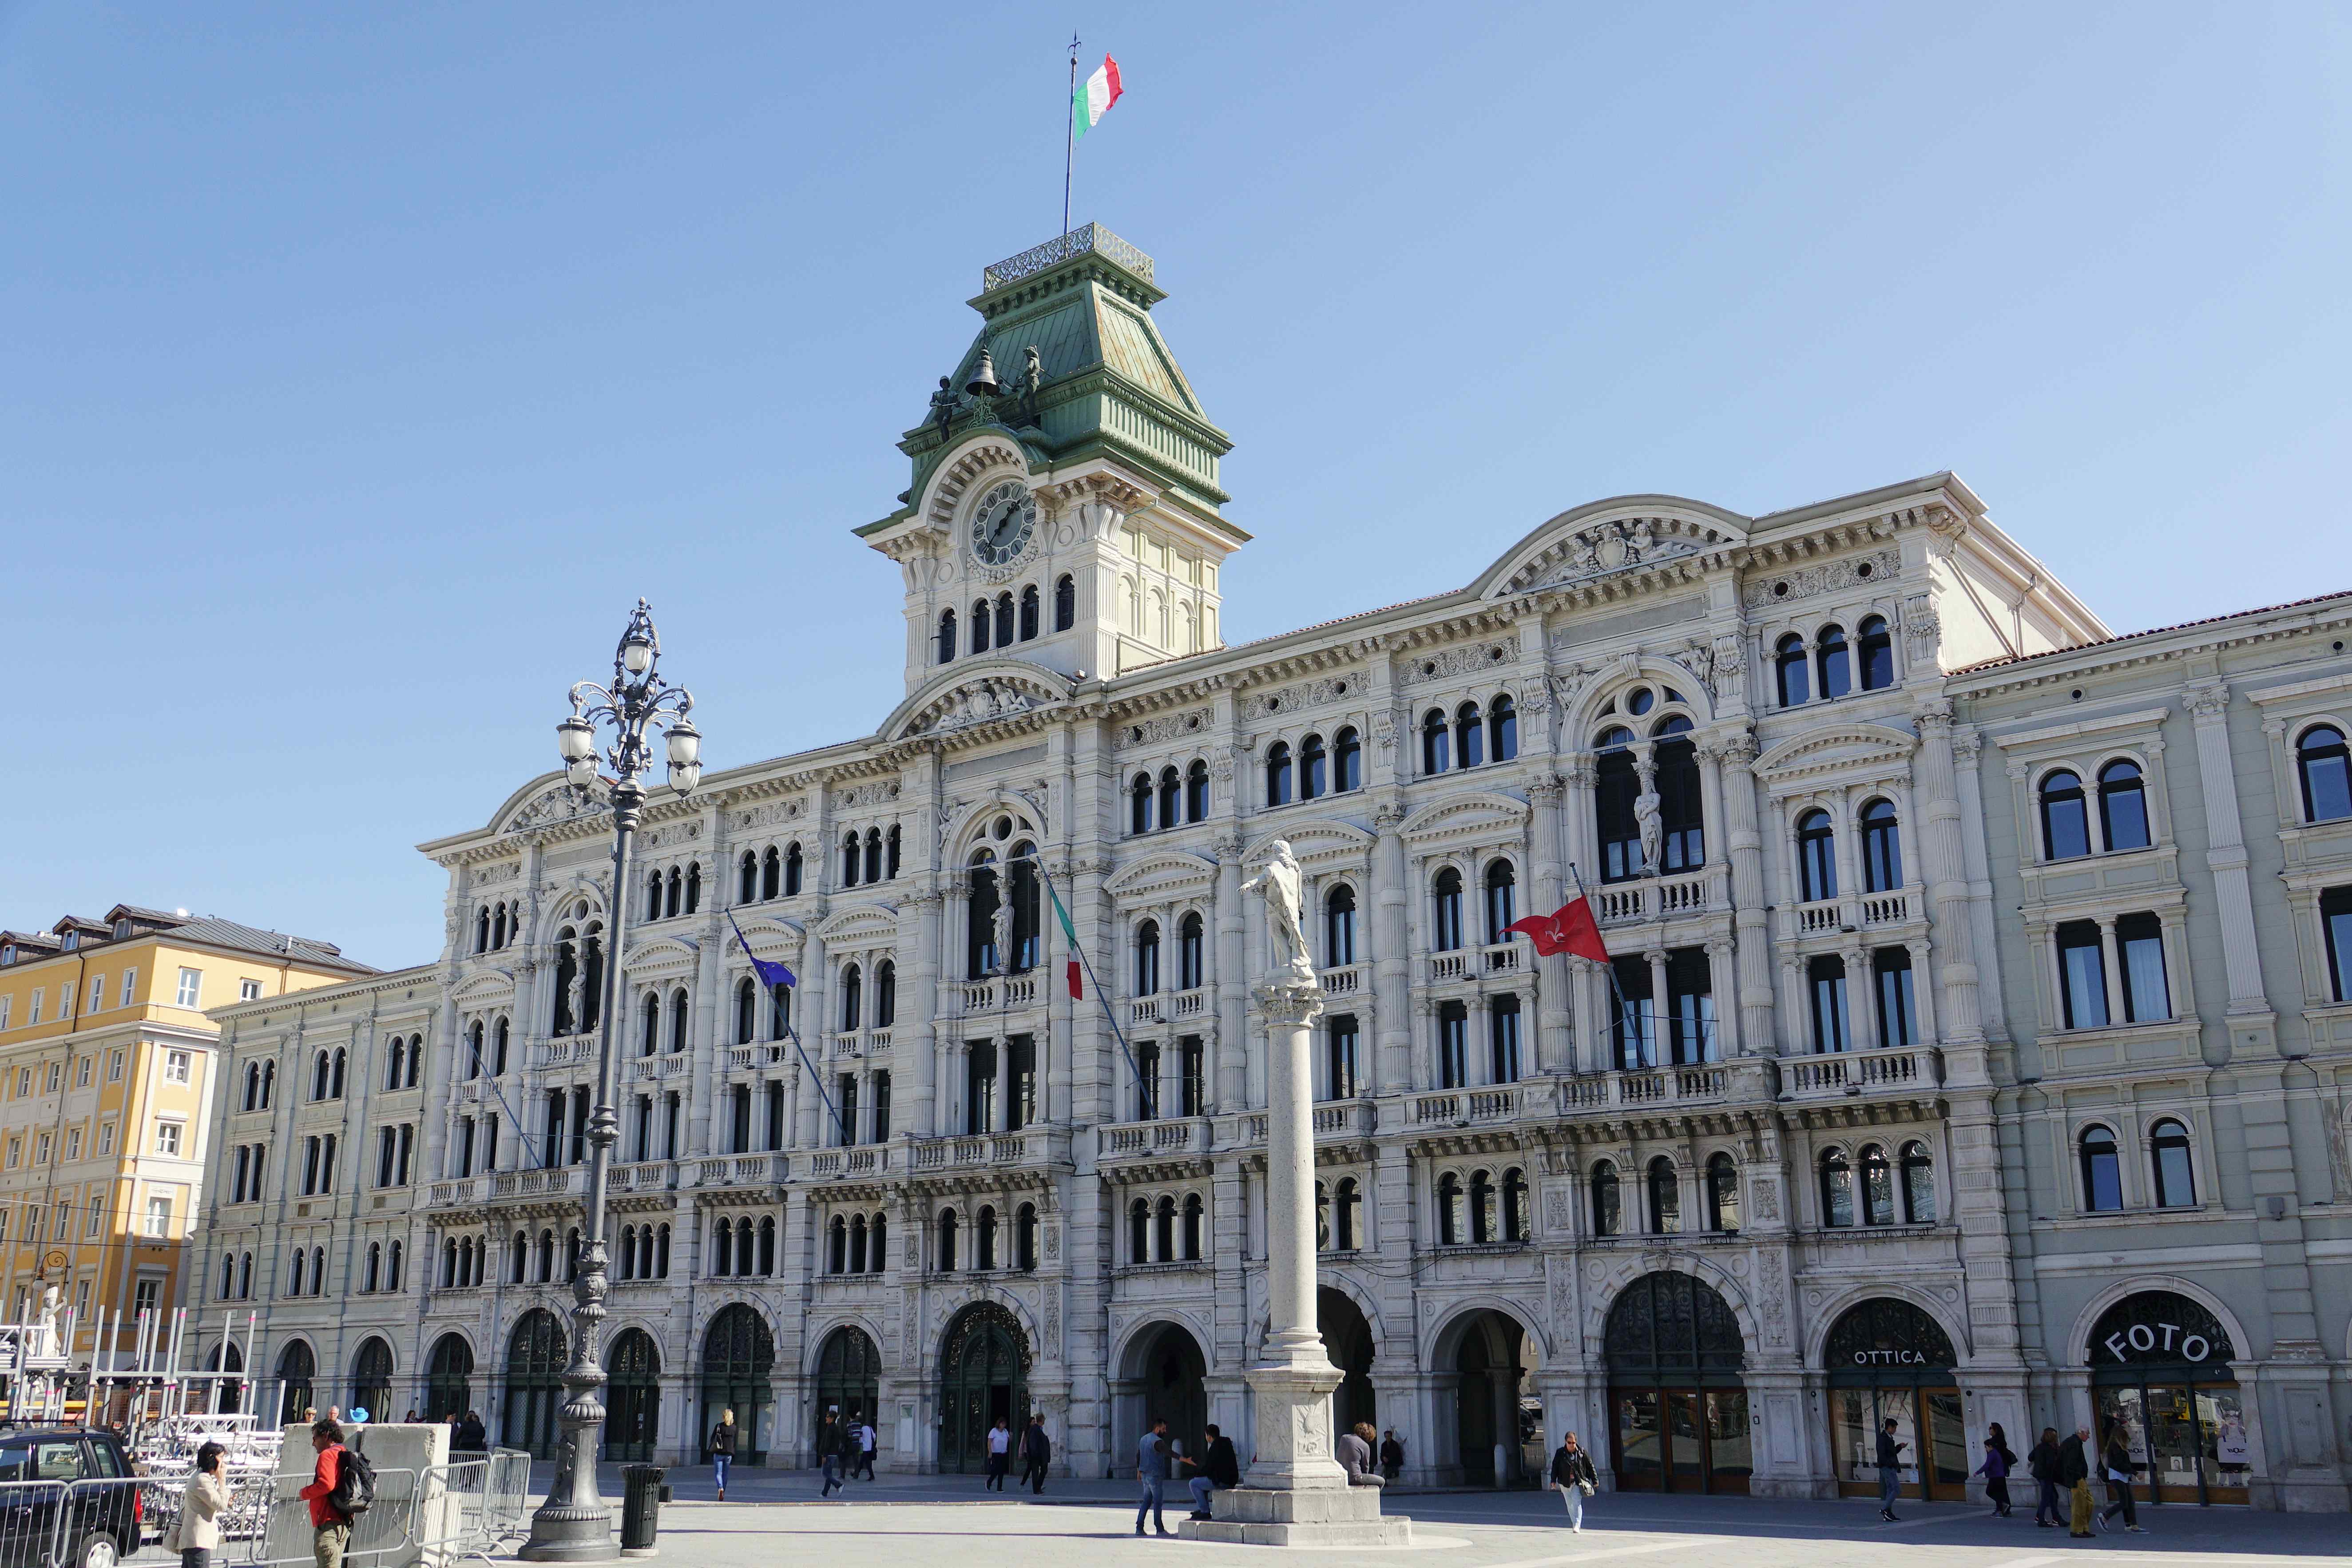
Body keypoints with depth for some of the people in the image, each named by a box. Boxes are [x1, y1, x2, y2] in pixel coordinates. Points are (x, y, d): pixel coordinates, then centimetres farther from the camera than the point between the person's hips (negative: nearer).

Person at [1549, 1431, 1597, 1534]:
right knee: (1570, 1505, 10)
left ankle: (1577, 1526, -19)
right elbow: (1555, 1466, 4)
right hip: (1565, 1483, 2)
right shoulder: (1560, 1453, -1)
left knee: (1577, 1503, -15)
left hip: (1578, 1482, -2)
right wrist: (1553, 1480, -2)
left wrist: (1595, 1480, 6)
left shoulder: (1582, 1452, -2)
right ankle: (1574, 1524, 25)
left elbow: (1590, 1466, 4)